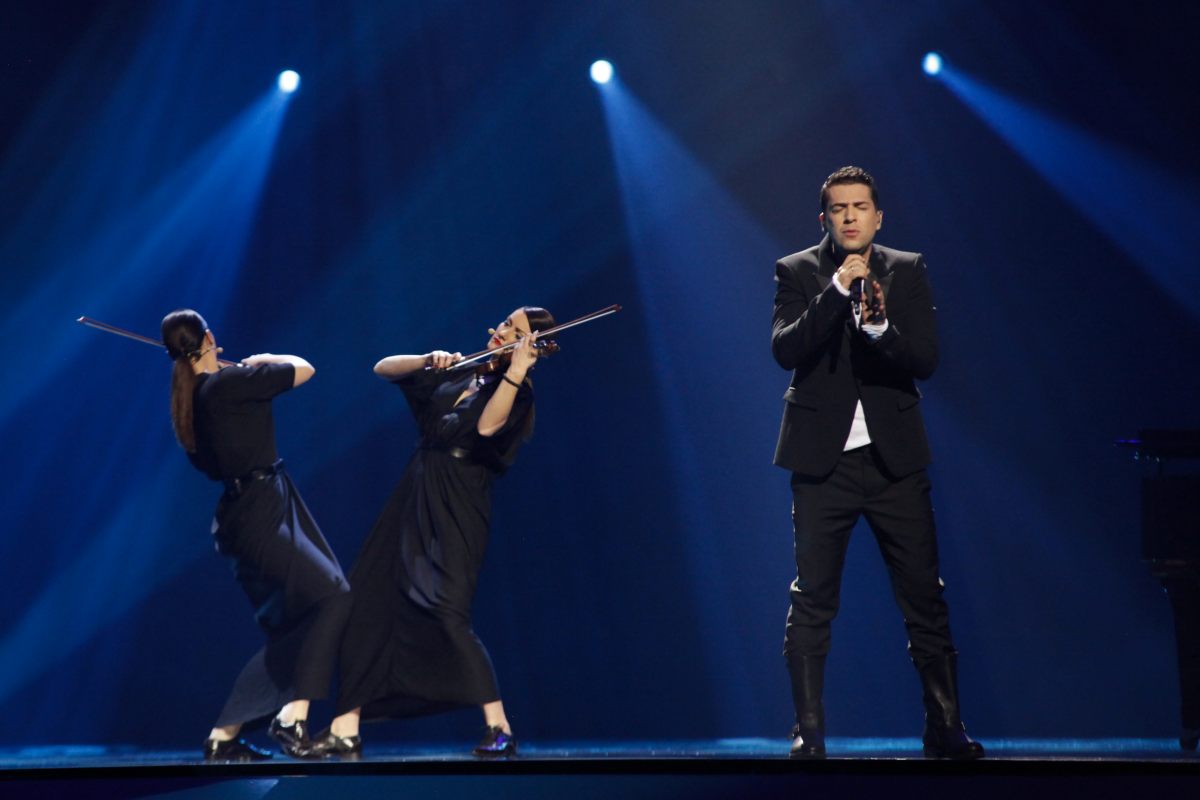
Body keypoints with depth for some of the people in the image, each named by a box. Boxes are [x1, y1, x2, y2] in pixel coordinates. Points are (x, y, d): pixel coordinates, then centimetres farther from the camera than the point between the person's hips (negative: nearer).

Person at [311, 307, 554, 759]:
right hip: (413, 502, 7)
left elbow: (486, 425, -24)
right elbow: (384, 369, 12)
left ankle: (500, 729, -16)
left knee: (444, 613, -22)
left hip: (454, 513, -7)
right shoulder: (458, 373, 14)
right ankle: (346, 731, 4)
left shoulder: (514, 391, -3)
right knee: (367, 604, 1)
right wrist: (428, 361, -6)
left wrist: (517, 369, -27)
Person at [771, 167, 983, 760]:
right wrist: (836, 291, -19)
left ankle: (945, 729, 7)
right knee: (812, 602, -2)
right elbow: (785, 349, -10)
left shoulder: (907, 271, 8)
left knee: (925, 597, 0)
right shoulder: (797, 272, 4)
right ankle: (808, 734, 3)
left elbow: (926, 360, 0)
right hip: (823, 459, -1)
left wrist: (879, 327, -19)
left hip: (894, 458, 1)